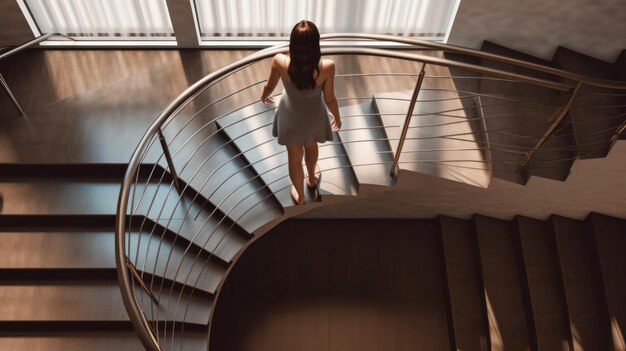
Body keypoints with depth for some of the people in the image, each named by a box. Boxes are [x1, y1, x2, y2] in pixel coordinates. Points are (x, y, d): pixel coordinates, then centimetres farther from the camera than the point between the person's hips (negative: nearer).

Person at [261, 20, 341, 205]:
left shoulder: (280, 62, -30)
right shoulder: (327, 67, -33)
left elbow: (270, 86, -10)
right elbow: (329, 99, -18)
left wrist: (264, 96, 15)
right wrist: (337, 117, 4)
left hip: (291, 117, 0)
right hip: (314, 116, 0)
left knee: (294, 156, 25)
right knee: (311, 146, 34)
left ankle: (299, 194, 49)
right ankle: (312, 178, 63)